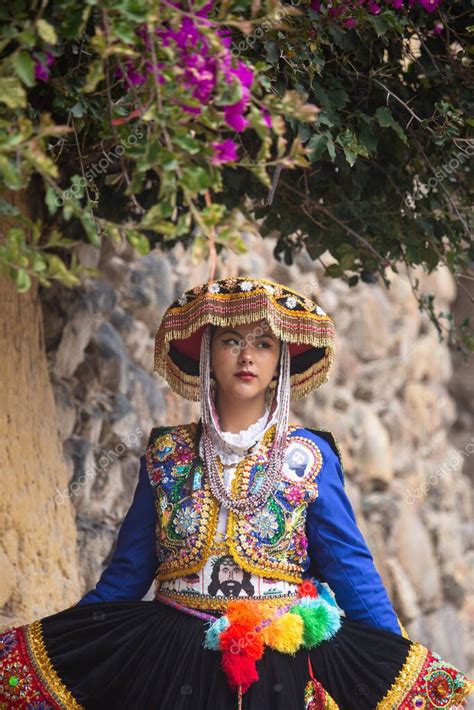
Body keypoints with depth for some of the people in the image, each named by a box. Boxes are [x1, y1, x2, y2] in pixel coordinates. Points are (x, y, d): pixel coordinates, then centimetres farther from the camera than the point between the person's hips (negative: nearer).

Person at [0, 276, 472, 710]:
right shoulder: (166, 455, 7)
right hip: (172, 658, 1)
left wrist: (399, 666, -8)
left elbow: (350, 568, 0)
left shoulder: (310, 457, 2)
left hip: (282, 660, -1)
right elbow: (128, 571, 9)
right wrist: (63, 646, 5)